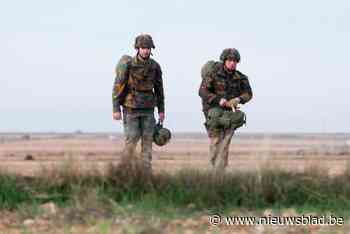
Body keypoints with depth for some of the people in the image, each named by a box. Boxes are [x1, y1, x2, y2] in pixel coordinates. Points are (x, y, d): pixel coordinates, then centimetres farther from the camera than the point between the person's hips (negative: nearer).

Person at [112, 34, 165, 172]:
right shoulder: (127, 65, -15)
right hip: (131, 109, -4)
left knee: (147, 141, -1)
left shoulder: (155, 66, -1)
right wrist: (116, 109, -16)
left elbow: (159, 88, 9)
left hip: (147, 109, 4)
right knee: (131, 141, -8)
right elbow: (117, 87, -13)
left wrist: (161, 110, 8)